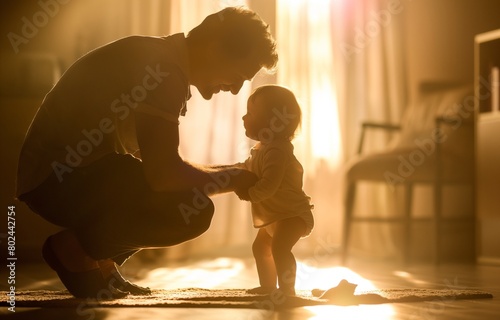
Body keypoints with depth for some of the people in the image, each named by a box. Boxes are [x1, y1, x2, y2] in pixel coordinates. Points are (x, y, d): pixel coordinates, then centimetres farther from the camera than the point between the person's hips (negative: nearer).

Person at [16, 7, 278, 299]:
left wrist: (232, 175, 6)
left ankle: (101, 262, 12)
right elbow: (163, 173, -29)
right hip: (58, 177, -10)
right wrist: (237, 179, -13)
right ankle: (74, 249, -5)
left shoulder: (160, 61, 11)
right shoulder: (162, 69, -20)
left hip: (82, 172, 10)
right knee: (191, 209, -23)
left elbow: (159, 163, 16)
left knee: (183, 194, 17)